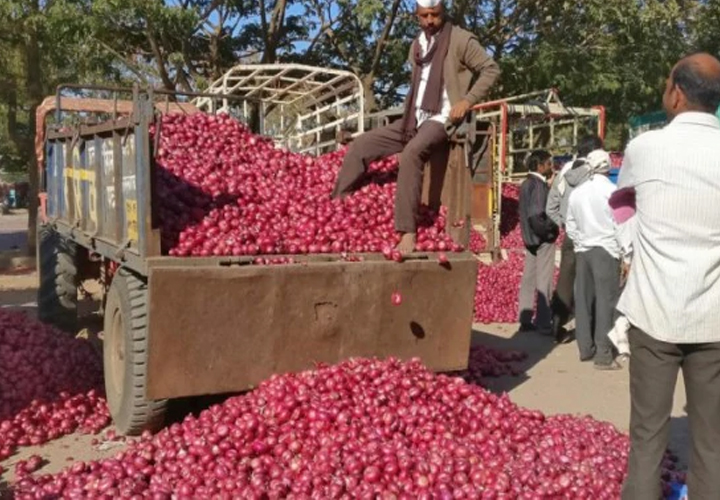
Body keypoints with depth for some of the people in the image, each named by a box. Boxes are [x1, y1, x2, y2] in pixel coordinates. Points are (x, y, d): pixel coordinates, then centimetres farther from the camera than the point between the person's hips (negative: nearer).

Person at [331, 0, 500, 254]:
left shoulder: (461, 40, -3)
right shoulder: (417, 45, 18)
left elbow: (491, 69, -3)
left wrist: (467, 101, -14)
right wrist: (409, 114, 14)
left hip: (441, 119, -7)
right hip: (414, 118, 7)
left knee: (411, 153, -37)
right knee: (360, 145, -6)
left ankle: (408, 231, -38)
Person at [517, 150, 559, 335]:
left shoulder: (526, 184, 11)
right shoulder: (539, 185, -18)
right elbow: (536, 215, -25)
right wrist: (550, 229, -14)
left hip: (530, 237, 9)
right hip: (543, 238, -9)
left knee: (528, 279, 12)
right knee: (544, 281, -2)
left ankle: (525, 320, 18)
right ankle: (543, 323, 3)